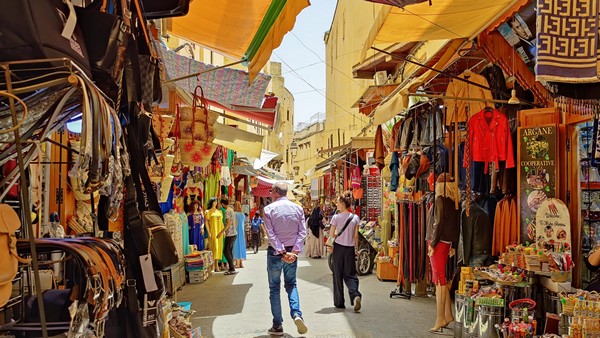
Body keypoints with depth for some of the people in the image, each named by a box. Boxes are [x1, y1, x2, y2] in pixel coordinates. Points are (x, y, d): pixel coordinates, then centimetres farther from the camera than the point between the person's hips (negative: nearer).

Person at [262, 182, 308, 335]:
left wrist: (282, 252, -14)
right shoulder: (298, 208, 1)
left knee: (274, 288, 9)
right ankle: (296, 314, -6)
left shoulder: (268, 209, -8)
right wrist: (294, 251, -9)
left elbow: (270, 234, -14)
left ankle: (277, 326, 12)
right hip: (292, 251, 3)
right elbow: (302, 232, -5)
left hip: (275, 252, -3)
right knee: (291, 284, 17)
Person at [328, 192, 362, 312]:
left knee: (338, 275, 9)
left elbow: (331, 234, -6)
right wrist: (355, 249, 12)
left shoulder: (336, 217, -9)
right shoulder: (355, 218, -1)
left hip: (338, 248, -2)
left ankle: (339, 302, 15)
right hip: (350, 248, 2)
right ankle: (355, 295, -16)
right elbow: (356, 236, 3)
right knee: (350, 274, 9)